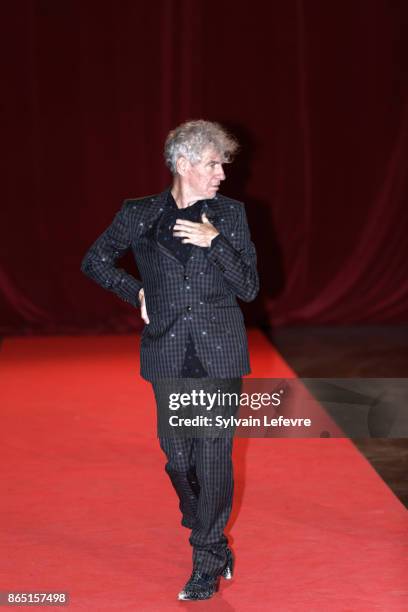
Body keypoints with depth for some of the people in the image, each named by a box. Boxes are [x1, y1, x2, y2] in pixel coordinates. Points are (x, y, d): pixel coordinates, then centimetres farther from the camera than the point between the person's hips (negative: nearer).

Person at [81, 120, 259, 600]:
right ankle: (212, 541, 30)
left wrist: (214, 241, -14)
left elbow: (249, 288, -3)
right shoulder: (139, 215, 2)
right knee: (178, 456, 6)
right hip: (169, 355, 1)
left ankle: (207, 560, 10)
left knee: (214, 454, -2)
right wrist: (135, 291, 5)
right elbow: (94, 261, 16)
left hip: (220, 354, -1)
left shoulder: (229, 214, 2)